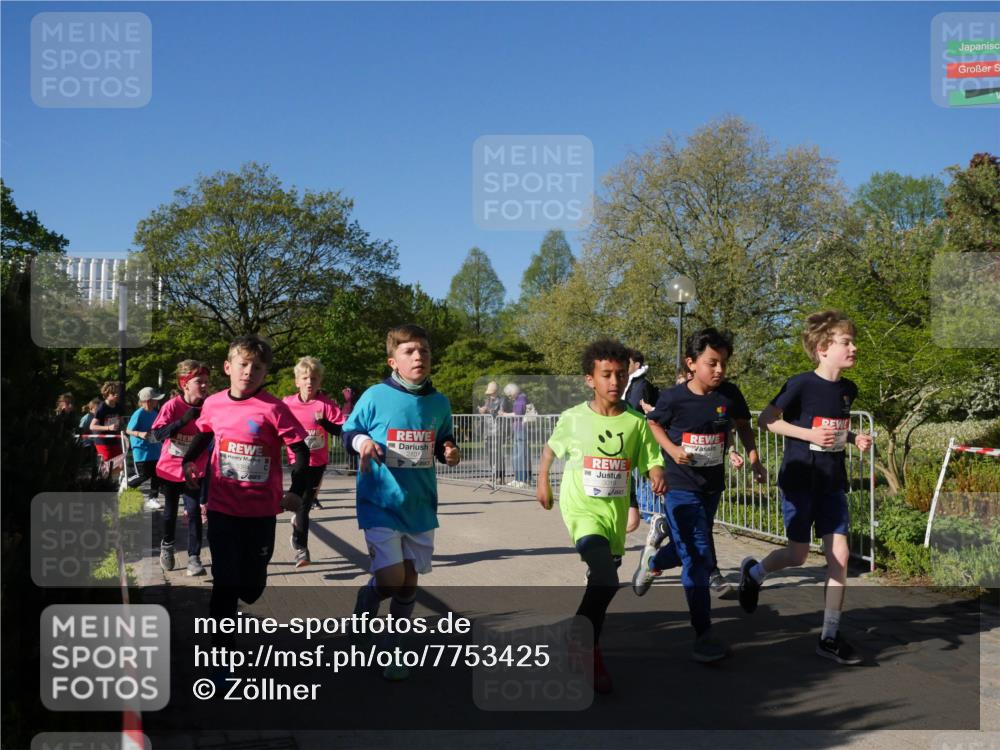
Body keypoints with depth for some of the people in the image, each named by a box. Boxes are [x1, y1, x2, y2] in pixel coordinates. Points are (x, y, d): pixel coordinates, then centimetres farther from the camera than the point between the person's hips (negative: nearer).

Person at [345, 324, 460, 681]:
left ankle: (393, 649, 31)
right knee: (390, 580, -13)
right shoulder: (375, 397, -10)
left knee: (409, 582, 10)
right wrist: (363, 442, -18)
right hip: (380, 503, -4)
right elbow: (349, 431, 3)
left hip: (420, 506, 4)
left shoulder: (439, 403, 1)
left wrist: (450, 452, -6)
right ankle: (366, 600, 23)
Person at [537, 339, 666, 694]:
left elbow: (652, 463, -3)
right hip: (582, 508, -3)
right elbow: (550, 448, 11)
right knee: (606, 580, -23)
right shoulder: (573, 418, -7)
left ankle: (586, 645, 41)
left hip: (616, 511, 4)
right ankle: (588, 650, -3)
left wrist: (658, 477, -24)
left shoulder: (636, 422, -4)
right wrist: (542, 481, 9)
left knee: (601, 581, 17)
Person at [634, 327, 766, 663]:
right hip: (680, 487, -5)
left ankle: (651, 561, 55)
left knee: (689, 550, 22)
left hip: (712, 487, 5)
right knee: (697, 556, -10)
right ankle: (704, 634, -1)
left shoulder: (730, 394, -8)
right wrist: (672, 449, -14)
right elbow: (653, 424, 1)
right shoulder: (673, 398, -16)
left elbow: (743, 424, 9)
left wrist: (754, 458, -1)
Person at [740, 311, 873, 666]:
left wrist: (855, 438, 1)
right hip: (799, 478, -6)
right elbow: (766, 420, -11)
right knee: (798, 554, 0)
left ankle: (830, 636, 9)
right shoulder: (801, 384, -14)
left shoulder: (848, 389, 6)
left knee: (839, 555, 0)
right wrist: (809, 434, -20)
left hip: (833, 482, 6)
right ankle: (753, 571, 33)